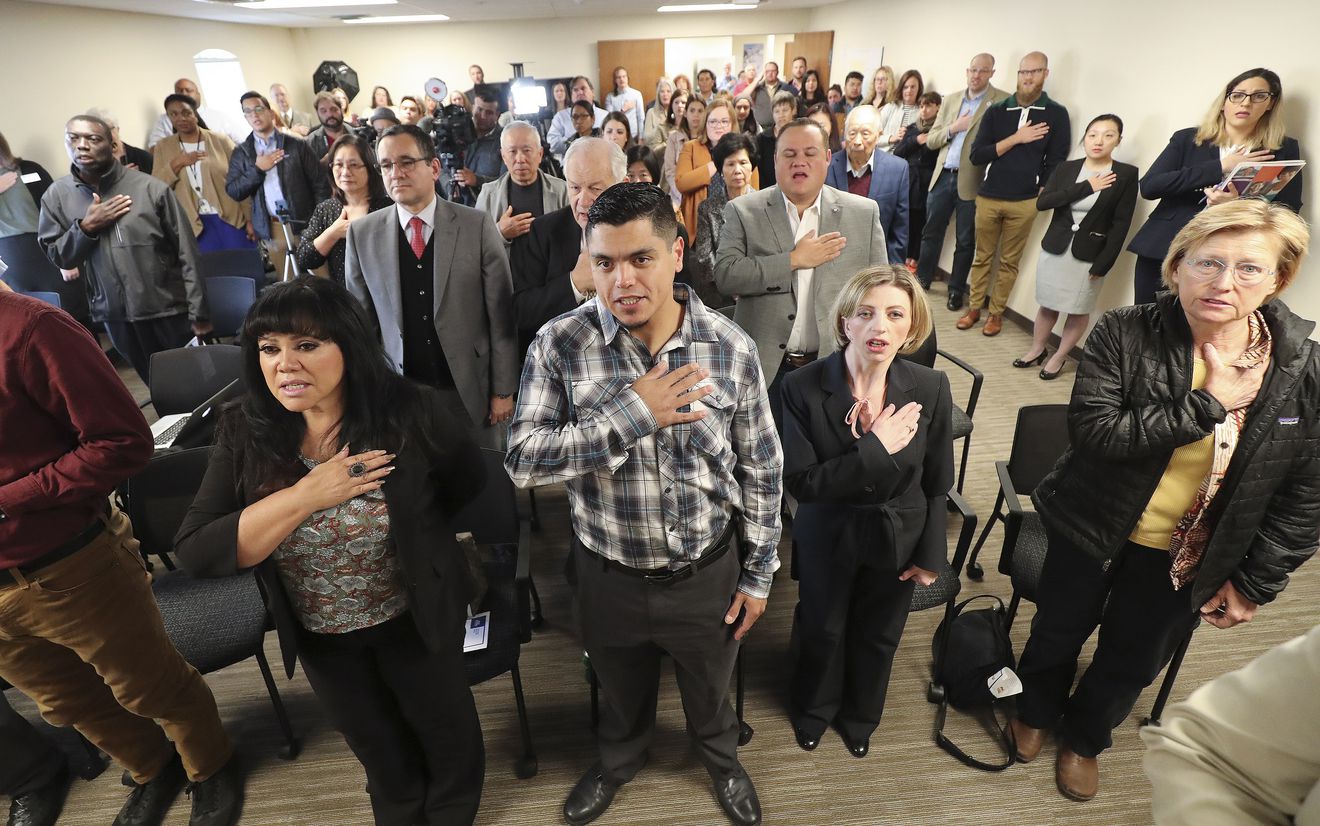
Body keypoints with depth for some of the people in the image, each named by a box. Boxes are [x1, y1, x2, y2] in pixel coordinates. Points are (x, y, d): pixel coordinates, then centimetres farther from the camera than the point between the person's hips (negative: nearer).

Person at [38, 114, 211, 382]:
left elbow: (186, 253, -8)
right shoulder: (56, 196, 4)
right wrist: (86, 227, -11)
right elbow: (57, 256, 8)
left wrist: (199, 312, -10)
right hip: (116, 315, 3)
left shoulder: (150, 188, -7)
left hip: (170, 307, -3)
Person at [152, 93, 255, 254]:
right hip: (195, 225, 1)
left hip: (232, 219, -1)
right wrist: (176, 164, -8)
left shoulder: (220, 140, 2)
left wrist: (250, 218, -4)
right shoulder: (163, 147, 9)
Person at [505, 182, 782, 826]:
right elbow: (522, 461, -22)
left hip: (706, 571, 0)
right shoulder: (559, 345, -17)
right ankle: (618, 760, 62)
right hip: (607, 573, 0)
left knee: (710, 690, 27)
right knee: (621, 690, 29)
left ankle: (722, 760, 61)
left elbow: (761, 469, -5)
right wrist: (632, 415, -33)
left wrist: (758, 573, 0)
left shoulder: (731, 348, -15)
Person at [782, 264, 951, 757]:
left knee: (877, 637, 24)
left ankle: (859, 716, 57)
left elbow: (937, 483, -5)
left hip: (899, 540, 2)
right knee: (822, 632, 23)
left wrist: (930, 554, 0)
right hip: (827, 538, -1)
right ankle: (813, 708, 56)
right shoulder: (804, 387, -24)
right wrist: (875, 449, -32)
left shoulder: (930, 389, -17)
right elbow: (799, 483, -26)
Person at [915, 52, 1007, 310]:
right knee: (931, 232, 13)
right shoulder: (950, 100, 11)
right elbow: (931, 140, 7)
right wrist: (953, 128, -7)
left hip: (972, 181, -4)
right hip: (942, 176, 4)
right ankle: (922, 278, 29)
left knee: (965, 241, 6)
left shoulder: (1003, 101, -4)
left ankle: (956, 290, 17)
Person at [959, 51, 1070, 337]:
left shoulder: (1056, 114, 2)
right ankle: (974, 307, 19)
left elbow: (1056, 163, 2)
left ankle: (996, 313, 15)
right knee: (982, 257, 9)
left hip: (1024, 203, -1)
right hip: (988, 198, 1)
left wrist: (1041, 195, -5)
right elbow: (976, 155, -5)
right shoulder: (996, 111, 5)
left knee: (1009, 261, 6)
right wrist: (1016, 138, -11)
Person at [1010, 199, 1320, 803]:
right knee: (1060, 631, 19)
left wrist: (1252, 584, -5)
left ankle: (1084, 736, 51)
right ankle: (1036, 712, 51)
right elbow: (1094, 430, -29)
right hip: (1092, 529, -2)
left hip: (1186, 556, 2)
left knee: (1133, 659, 21)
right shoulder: (1124, 334, -19)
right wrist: (1207, 404, -30)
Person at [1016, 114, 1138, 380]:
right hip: (1055, 248, 2)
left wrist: (1102, 264, -13)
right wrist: (1086, 187, -16)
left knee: (1079, 311, 5)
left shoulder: (1126, 174, -4)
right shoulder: (1066, 168, 4)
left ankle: (1058, 357, 20)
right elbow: (1042, 202, -11)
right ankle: (1036, 350, 29)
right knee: (1047, 305, 11)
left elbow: (1121, 224, -7)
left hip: (1089, 255, -2)